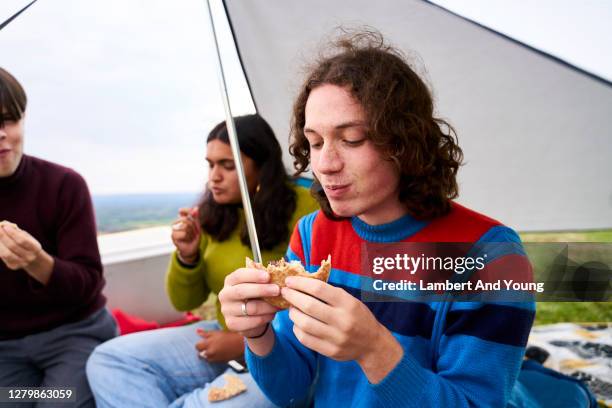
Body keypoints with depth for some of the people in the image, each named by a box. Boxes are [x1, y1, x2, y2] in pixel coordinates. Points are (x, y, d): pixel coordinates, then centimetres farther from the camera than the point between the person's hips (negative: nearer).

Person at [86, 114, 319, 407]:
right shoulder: (213, 214, 2)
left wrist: (246, 344, -15)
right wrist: (187, 256, -10)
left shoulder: (304, 212, -15)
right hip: (224, 340, 6)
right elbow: (184, 303, 9)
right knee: (107, 361, -7)